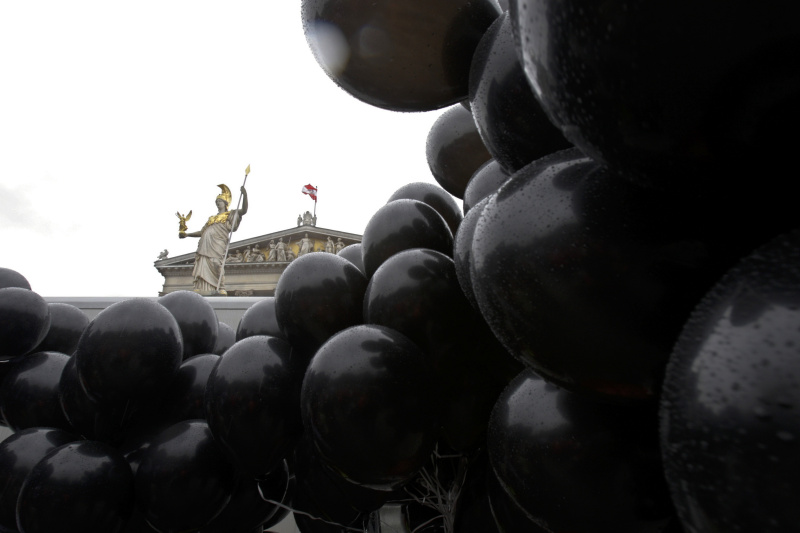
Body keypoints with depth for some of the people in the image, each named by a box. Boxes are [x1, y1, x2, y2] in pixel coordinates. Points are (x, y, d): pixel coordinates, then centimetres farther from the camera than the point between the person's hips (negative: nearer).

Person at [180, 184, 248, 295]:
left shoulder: (230, 214, 15)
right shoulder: (212, 218, 32)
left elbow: (244, 211, -3)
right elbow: (202, 232, 34)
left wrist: (244, 195, -15)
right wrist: (187, 234, 26)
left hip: (217, 245, -6)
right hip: (204, 246, 6)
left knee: (216, 265, -18)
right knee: (202, 268, -2)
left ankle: (221, 289, -17)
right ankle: (198, 292, -4)